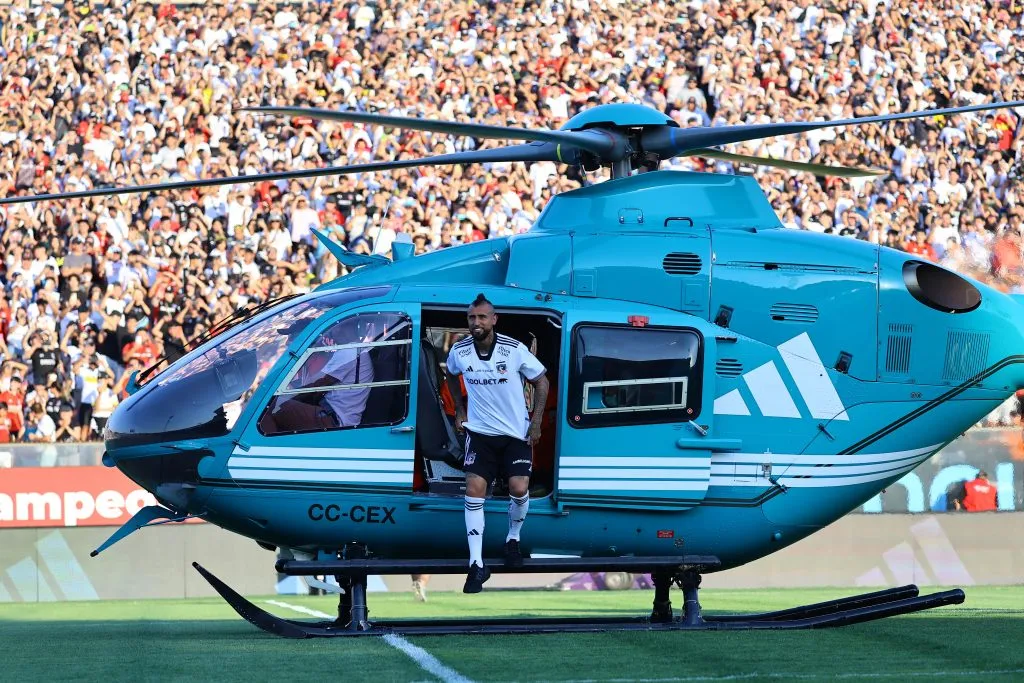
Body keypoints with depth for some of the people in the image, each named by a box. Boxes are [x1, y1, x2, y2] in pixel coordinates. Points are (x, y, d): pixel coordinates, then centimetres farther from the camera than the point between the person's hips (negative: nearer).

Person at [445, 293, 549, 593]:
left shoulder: (514, 350, -15)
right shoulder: (459, 351, -7)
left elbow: (541, 381, -2)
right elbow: (451, 375, 18)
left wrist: (536, 422, -6)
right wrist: (459, 411, 13)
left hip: (516, 433, -1)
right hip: (479, 432, 1)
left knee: (519, 489, -11)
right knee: (474, 489, -11)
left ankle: (513, 540, 22)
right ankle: (477, 565, -12)